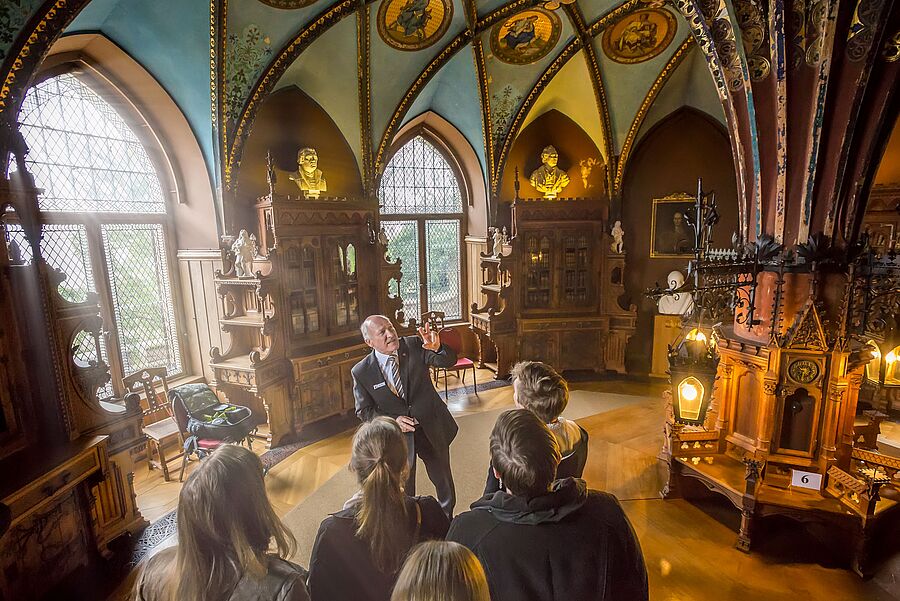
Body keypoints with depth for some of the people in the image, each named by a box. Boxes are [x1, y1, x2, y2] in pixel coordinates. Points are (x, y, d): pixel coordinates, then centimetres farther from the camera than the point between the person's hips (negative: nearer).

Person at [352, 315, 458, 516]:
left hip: (432, 429, 2)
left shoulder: (414, 345, -15)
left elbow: (449, 361, -21)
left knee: (444, 483, 23)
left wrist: (437, 348, -43)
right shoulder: (361, 372, -15)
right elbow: (363, 411, -5)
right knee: (404, 490, 21)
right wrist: (392, 421, -20)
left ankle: (447, 522, 51)